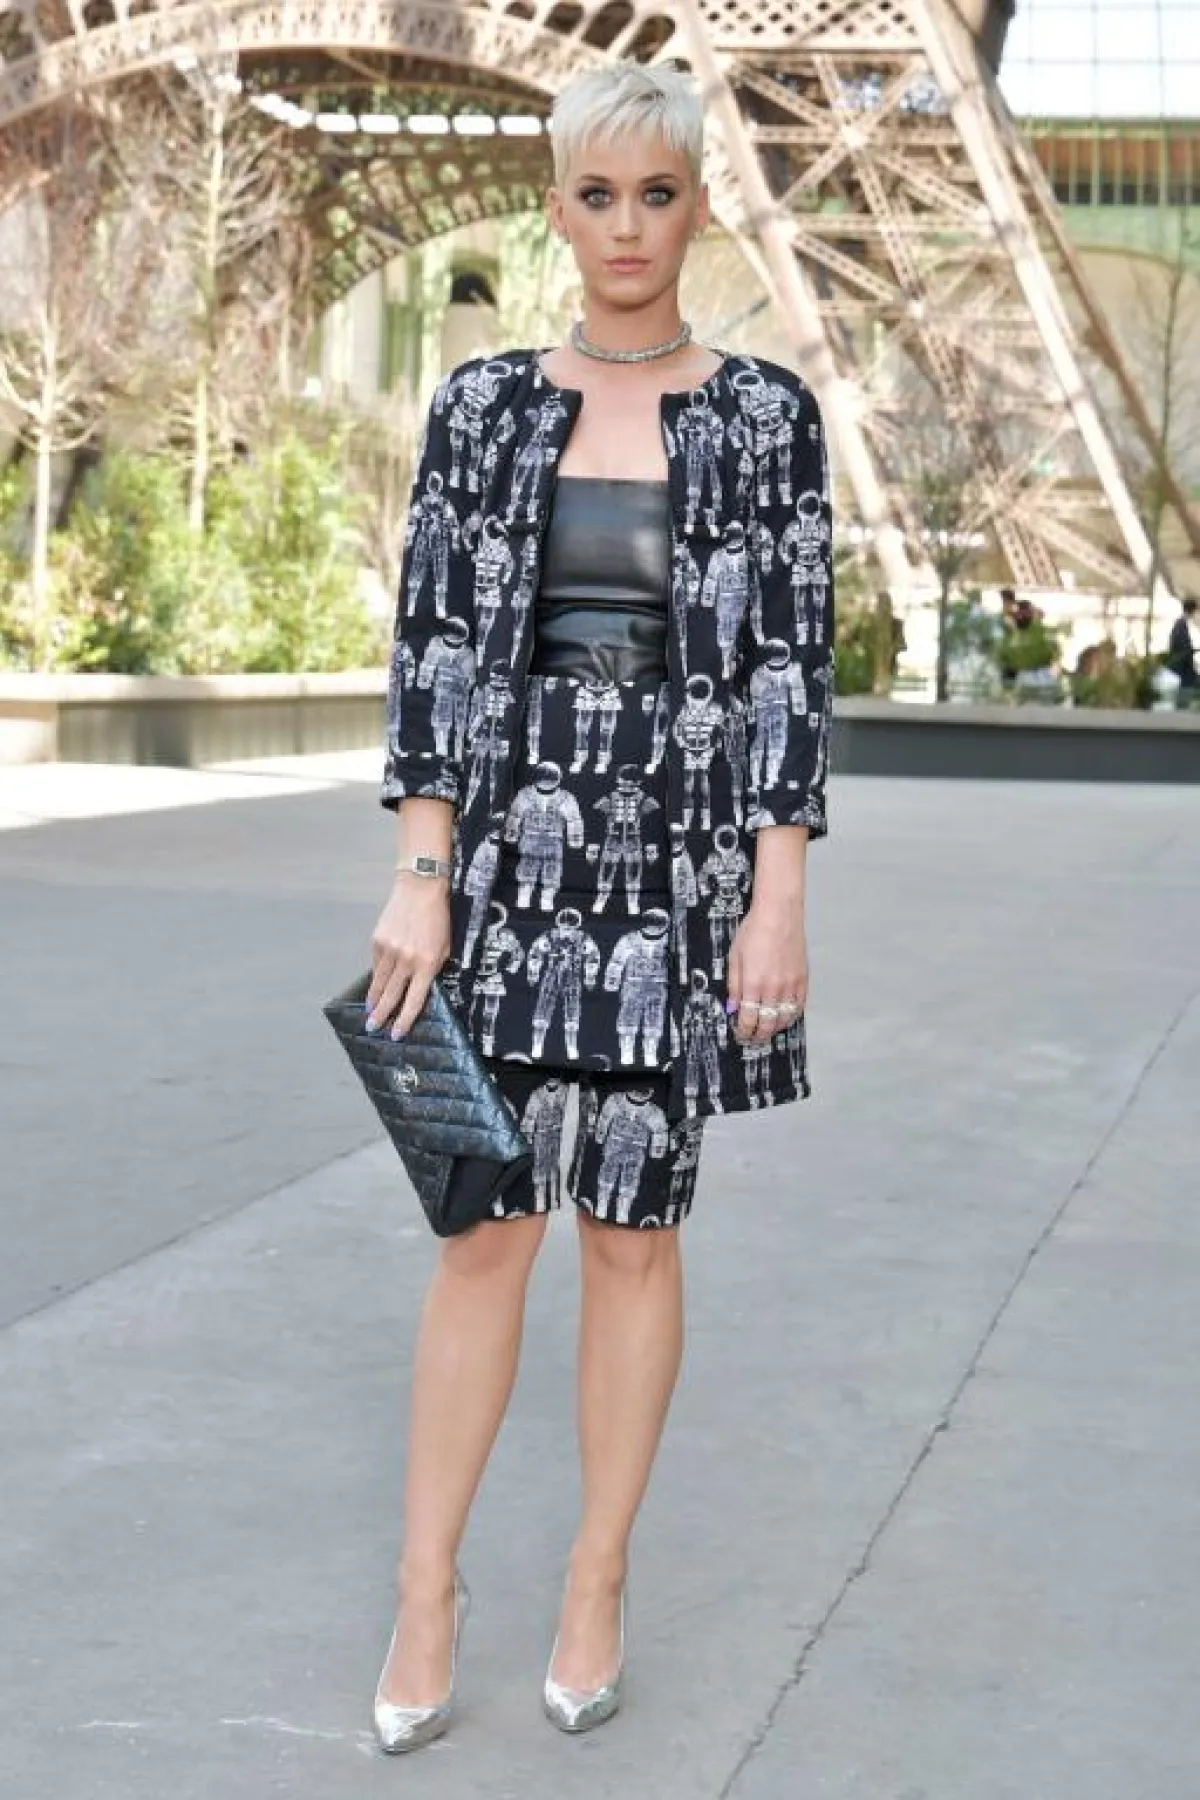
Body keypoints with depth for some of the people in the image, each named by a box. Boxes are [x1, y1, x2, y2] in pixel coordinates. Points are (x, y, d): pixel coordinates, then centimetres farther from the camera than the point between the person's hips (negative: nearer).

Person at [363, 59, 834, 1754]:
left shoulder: (768, 414, 1)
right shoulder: (482, 403, 4)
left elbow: (793, 665, -2)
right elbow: (432, 642, 1)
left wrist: (780, 903, -9)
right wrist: (420, 877, -6)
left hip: (684, 852, -1)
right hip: (513, 842, 1)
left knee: (634, 1229, 6)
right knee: (489, 1226, 0)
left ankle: (598, 1587, 21)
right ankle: (427, 1599, 13)